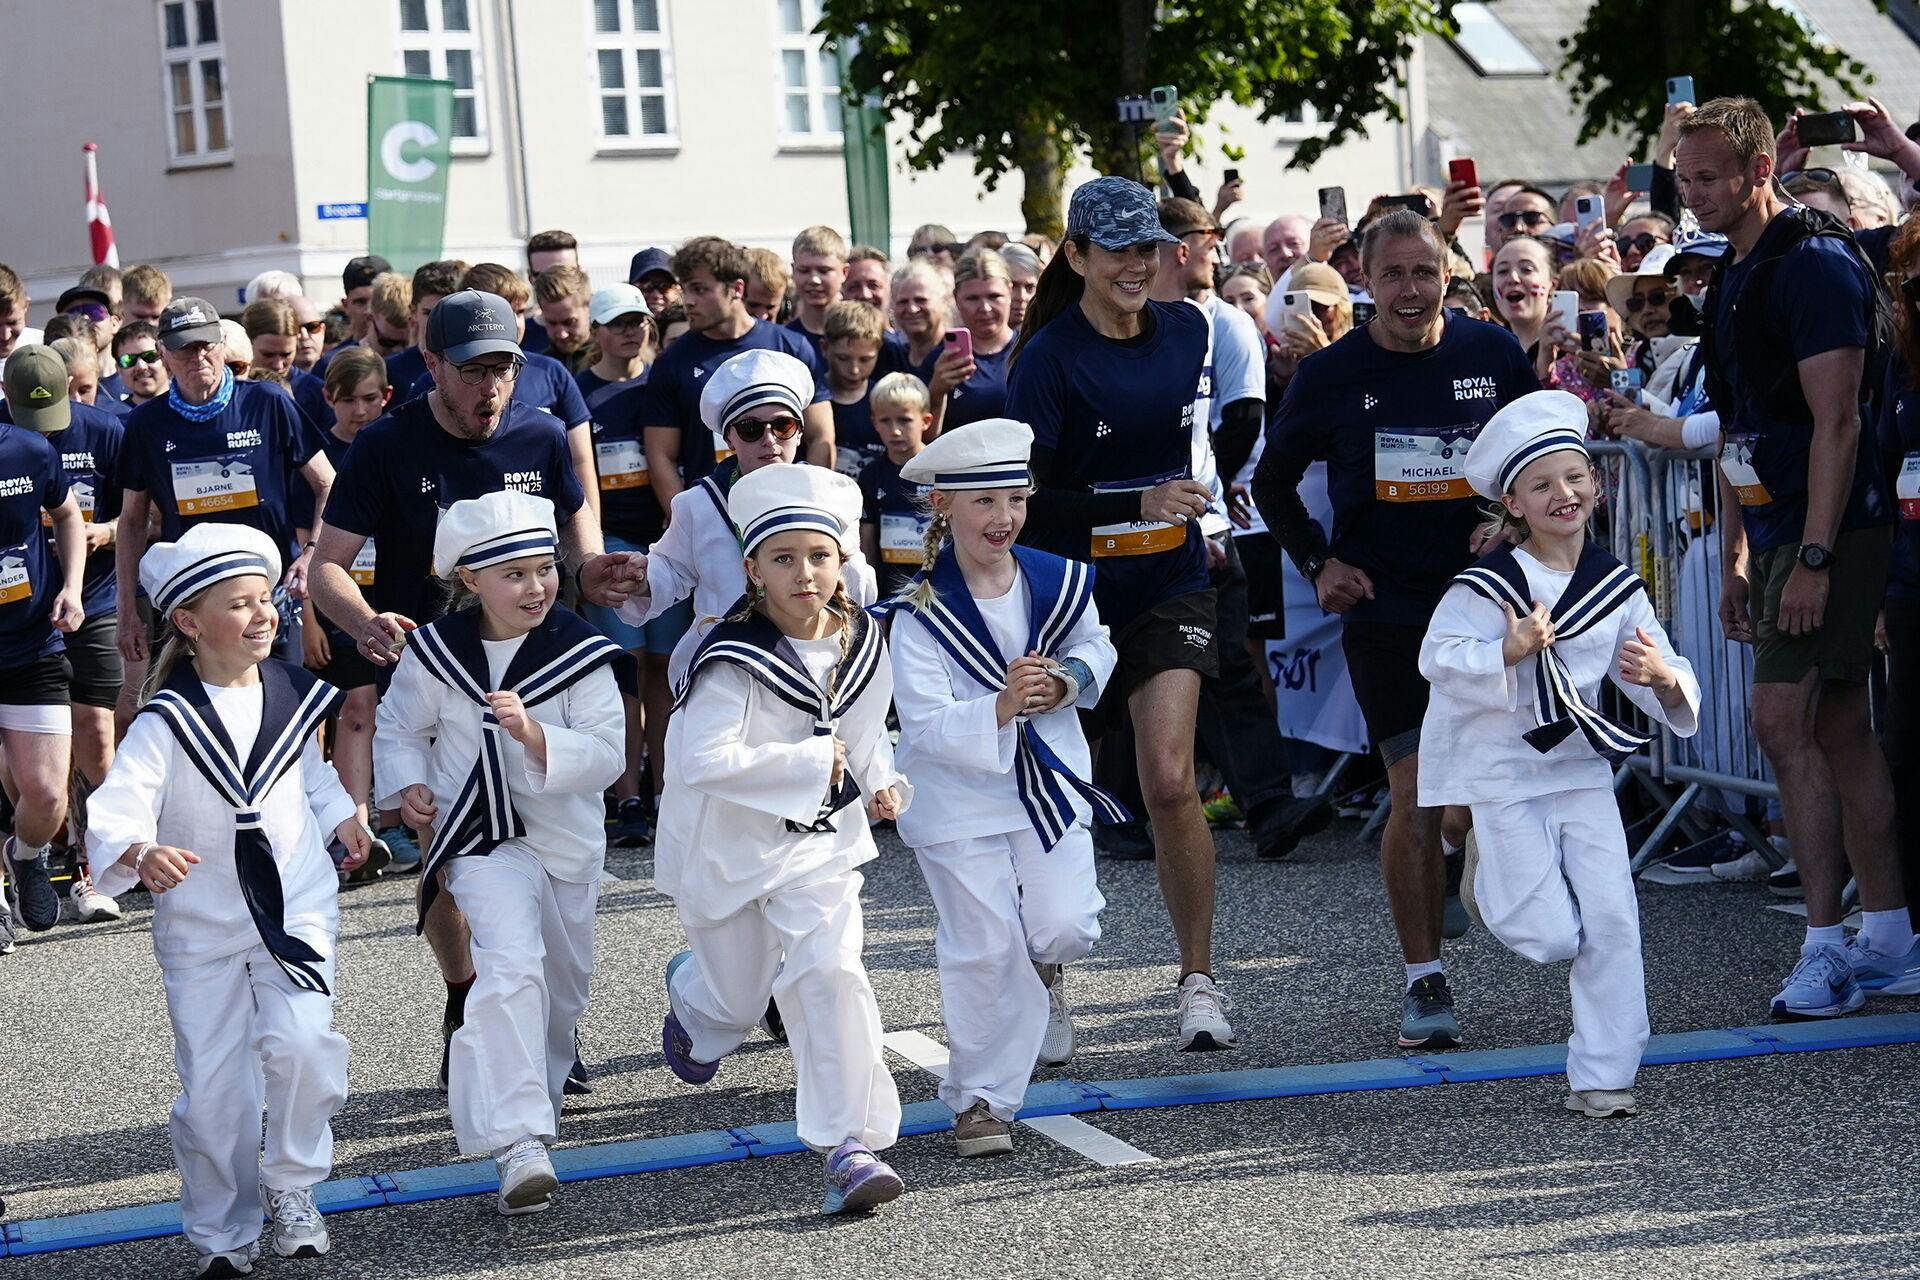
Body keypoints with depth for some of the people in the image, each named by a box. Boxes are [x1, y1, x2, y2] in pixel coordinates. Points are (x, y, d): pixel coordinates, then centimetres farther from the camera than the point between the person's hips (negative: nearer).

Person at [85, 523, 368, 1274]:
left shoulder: (291, 696, 0)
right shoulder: (167, 721, -14)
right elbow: (113, 814, -25)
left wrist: (341, 816, 14)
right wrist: (140, 855, -44)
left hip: (296, 909, 2)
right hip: (200, 925, -2)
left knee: (302, 1044, -19)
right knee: (212, 1086, 1)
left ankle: (290, 1188, 4)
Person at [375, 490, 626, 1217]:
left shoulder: (580, 654, -9)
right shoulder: (435, 653, -7)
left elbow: (606, 756, -15)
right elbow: (399, 729, 10)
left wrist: (533, 735, -30)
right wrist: (407, 784, -9)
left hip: (567, 841, 3)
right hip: (483, 841, -3)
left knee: (563, 987, 18)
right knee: (511, 966, -24)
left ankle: (537, 1100, 47)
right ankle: (518, 1144, -29)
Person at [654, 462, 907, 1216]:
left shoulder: (863, 644, -3)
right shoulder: (734, 659, -23)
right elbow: (704, 761, -35)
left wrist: (881, 783, -1)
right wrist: (812, 763, -30)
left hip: (821, 843, 3)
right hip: (729, 848, -3)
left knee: (829, 972, -18)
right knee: (738, 1000, 13)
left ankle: (850, 1144, -14)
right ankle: (693, 995, 53)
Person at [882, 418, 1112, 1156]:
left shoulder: (1058, 582, -5)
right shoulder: (922, 614, -16)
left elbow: (1095, 646, 12)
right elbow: (924, 725, -21)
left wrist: (1066, 681, -10)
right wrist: (1000, 707, -37)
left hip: (1049, 781, 3)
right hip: (958, 797, -3)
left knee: (1065, 927, -7)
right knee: (984, 949, -2)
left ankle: (1044, 970, 32)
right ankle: (981, 1099, 11)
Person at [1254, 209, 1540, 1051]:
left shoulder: (1494, 355, 0)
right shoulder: (1331, 375, -2)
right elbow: (1272, 483, 11)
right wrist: (1316, 564, 0)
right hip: (1384, 609, -2)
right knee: (1413, 793, -8)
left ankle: (1455, 851, 40)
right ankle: (1424, 982, 1)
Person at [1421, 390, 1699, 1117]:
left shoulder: (1616, 586, 1)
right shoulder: (1488, 584, -13)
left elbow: (1660, 682, 5)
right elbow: (1438, 659, -16)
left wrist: (1664, 678, -19)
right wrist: (1510, 653, -30)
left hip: (1583, 765, 4)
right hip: (1504, 770, -4)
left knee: (1610, 922, -4)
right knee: (1550, 938, -5)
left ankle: (1603, 1076, 6)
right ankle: (1488, 871, 29)